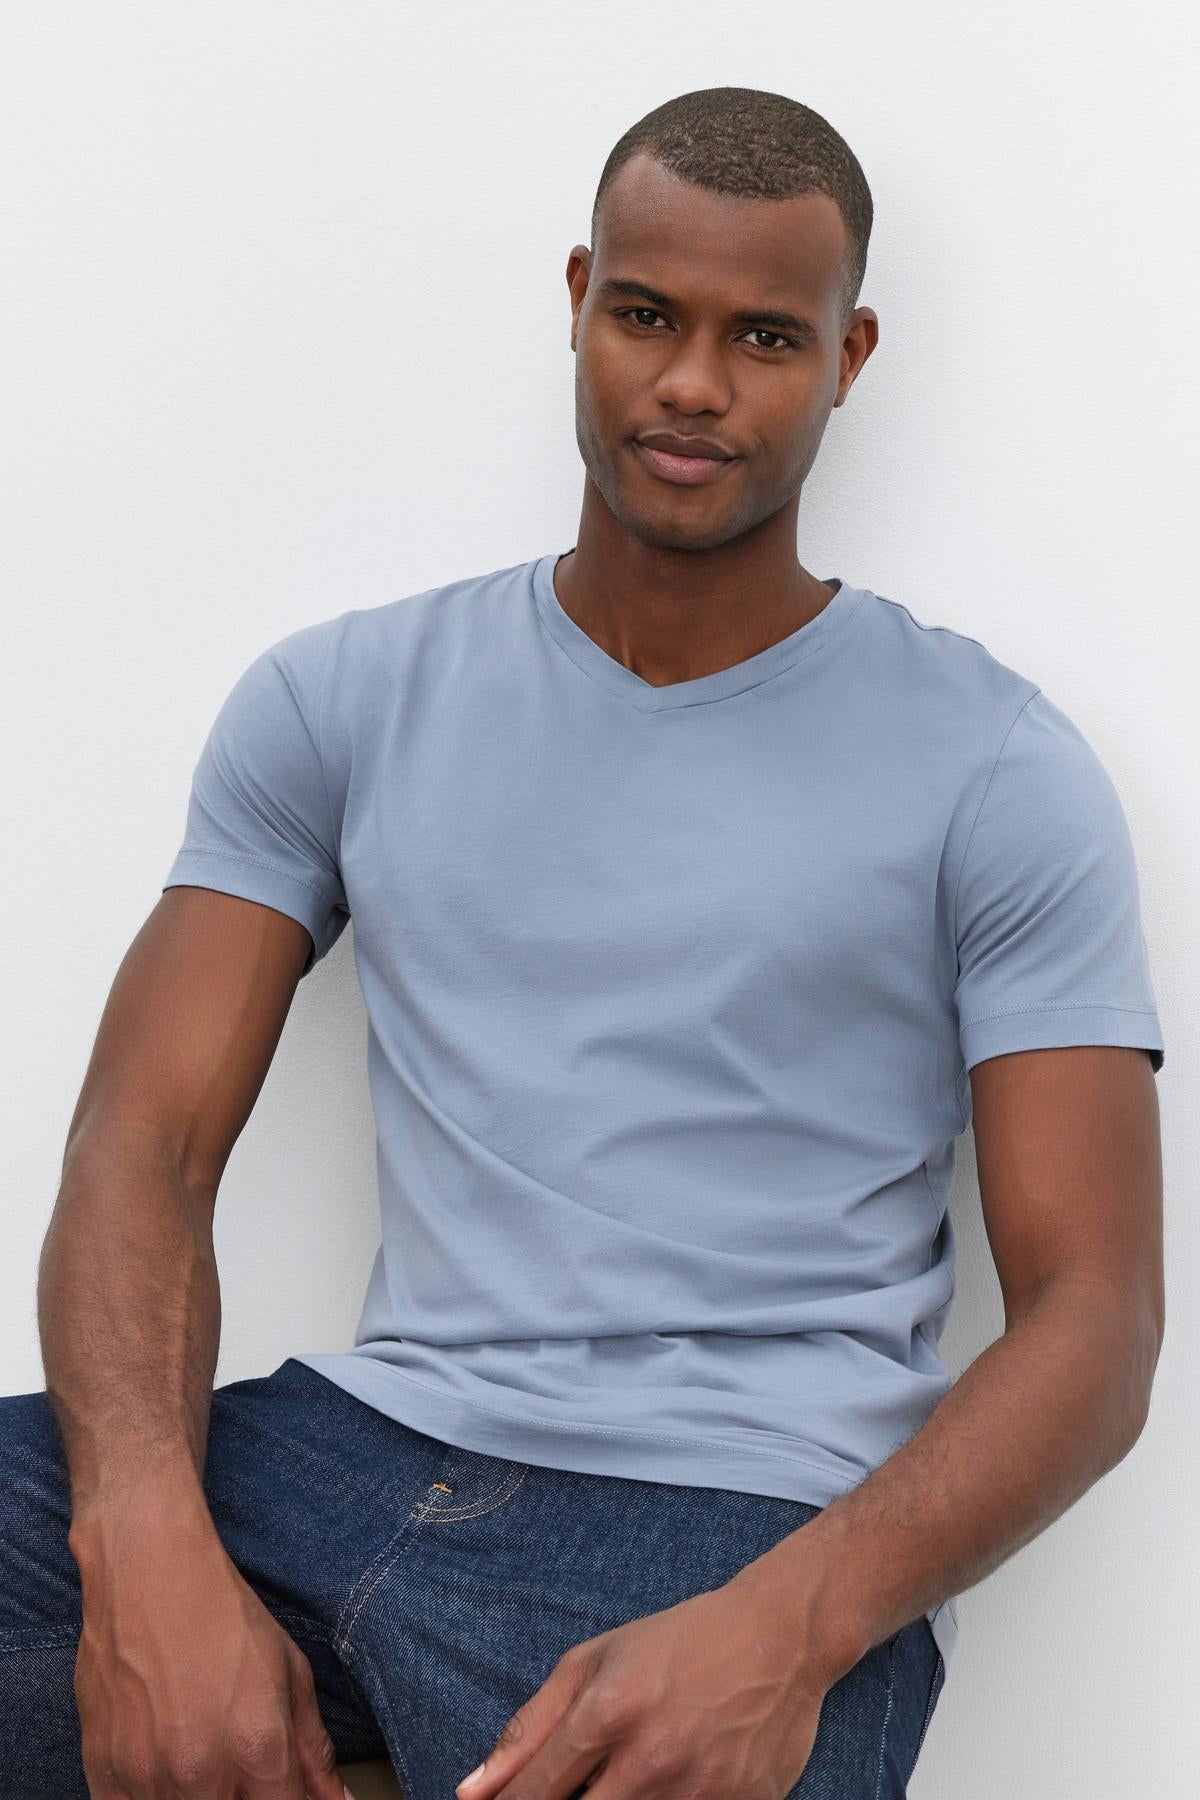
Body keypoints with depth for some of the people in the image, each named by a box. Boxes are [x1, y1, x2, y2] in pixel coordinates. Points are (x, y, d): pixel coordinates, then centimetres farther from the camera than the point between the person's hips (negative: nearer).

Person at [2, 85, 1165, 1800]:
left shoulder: (994, 771, 2)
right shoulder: (340, 698, 11)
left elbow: (1094, 1316, -3)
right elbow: (143, 1144, 3)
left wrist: (784, 1631, -21)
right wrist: (147, 1538, -17)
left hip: (751, 1518, -3)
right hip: (363, 1443, 3)